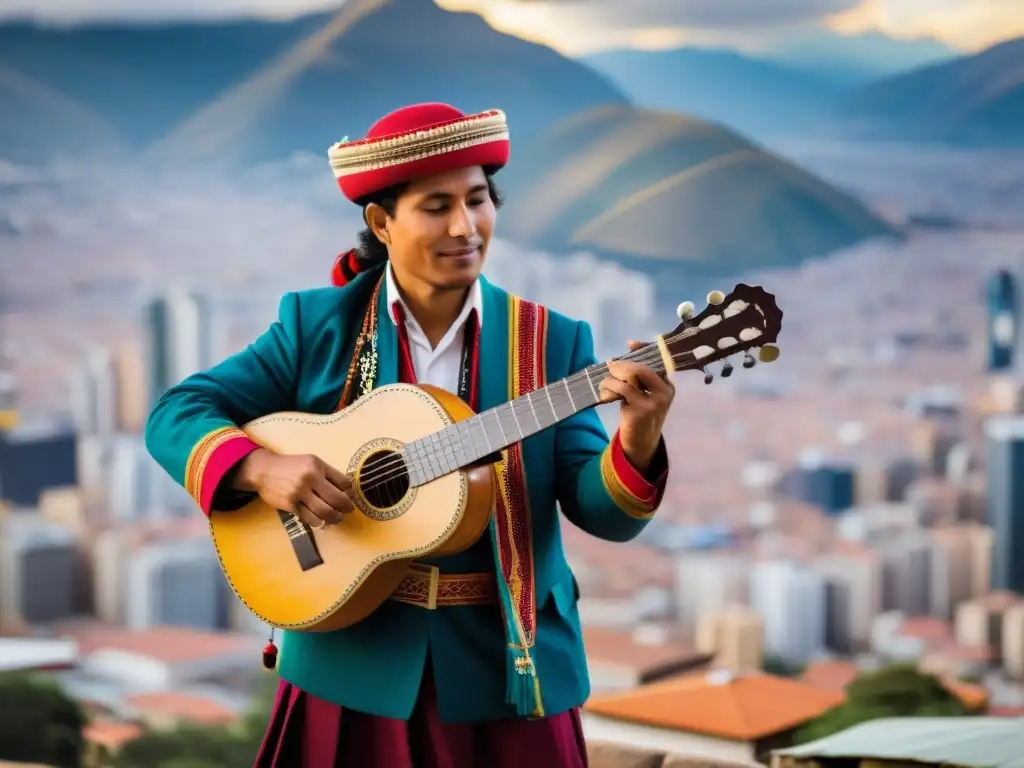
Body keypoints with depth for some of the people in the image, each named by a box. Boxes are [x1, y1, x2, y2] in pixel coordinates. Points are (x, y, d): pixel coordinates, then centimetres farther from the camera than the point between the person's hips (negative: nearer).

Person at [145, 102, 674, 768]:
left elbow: (605, 513, -7)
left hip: (508, 669, 1)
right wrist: (258, 469, -21)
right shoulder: (317, 323, -2)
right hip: (351, 664, 0)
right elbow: (175, 413, -2)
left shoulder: (551, 343, -2)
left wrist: (636, 444, -28)